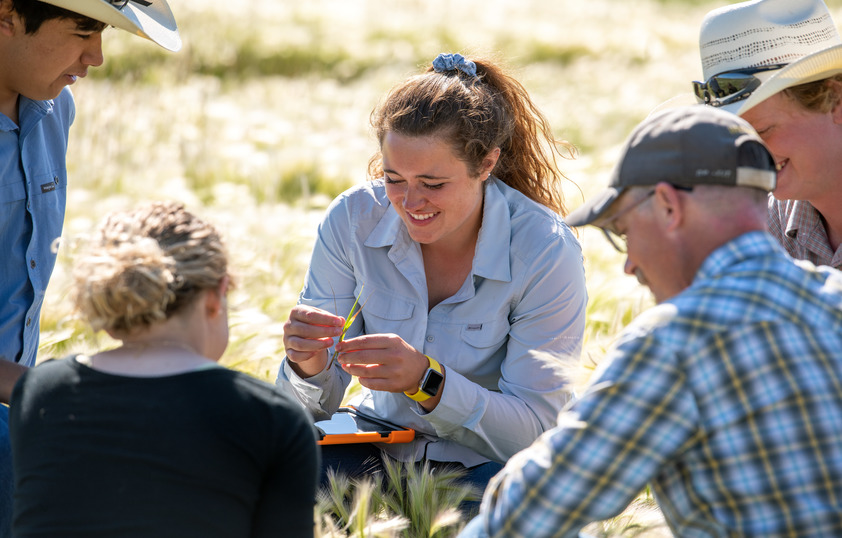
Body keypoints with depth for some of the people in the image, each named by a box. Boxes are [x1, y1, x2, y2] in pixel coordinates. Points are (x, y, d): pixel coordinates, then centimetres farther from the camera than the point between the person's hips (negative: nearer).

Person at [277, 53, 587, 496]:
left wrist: (427, 381, -35)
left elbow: (535, 429, -19)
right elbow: (314, 406, -7)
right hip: (380, 445, 3)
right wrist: (309, 366, -32)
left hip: (490, 465, -2)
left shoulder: (546, 252, -20)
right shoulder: (353, 219, -10)